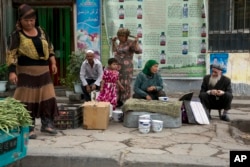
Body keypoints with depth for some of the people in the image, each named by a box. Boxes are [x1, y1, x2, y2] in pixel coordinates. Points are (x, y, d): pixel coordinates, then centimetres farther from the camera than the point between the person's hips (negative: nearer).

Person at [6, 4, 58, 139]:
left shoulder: (41, 31, 10)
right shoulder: (16, 34, -5)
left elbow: (50, 48, 18)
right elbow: (11, 54, -11)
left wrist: (53, 63, 8)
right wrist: (12, 71, -21)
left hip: (43, 71, 5)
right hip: (26, 72, -5)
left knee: (47, 97, 6)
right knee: (28, 100, -2)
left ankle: (46, 124, 20)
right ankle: (29, 128, 8)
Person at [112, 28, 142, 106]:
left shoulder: (131, 43, -10)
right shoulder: (120, 43, 12)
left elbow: (139, 51, -21)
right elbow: (115, 50, 29)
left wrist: (136, 42, -33)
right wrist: (114, 42, 21)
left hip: (126, 68, -7)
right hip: (117, 67, 8)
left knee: (125, 85, -2)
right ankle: (118, 101, 21)